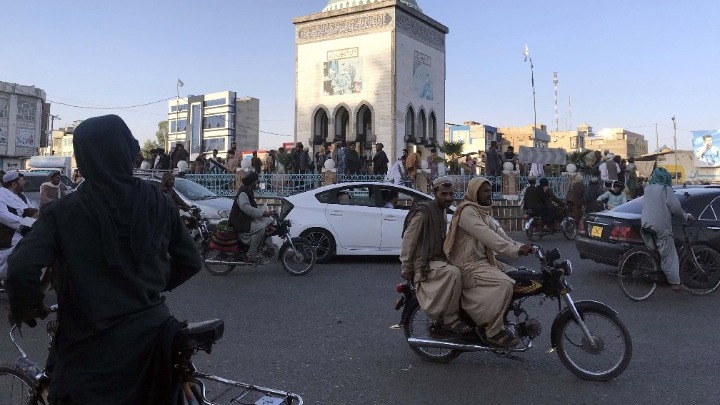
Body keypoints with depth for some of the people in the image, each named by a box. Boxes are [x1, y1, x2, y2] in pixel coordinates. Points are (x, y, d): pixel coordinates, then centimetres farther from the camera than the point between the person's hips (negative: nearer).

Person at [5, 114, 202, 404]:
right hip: (152, 334, 4)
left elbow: (21, 269, -22)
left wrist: (24, 308, -2)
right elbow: (190, 261, 4)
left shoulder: (64, 212, -12)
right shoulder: (158, 202, -3)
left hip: (93, 347, -3)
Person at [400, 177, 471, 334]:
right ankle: (450, 320, -21)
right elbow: (409, 240, -16)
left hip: (438, 259, 10)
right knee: (454, 273, -33)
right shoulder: (423, 212, -14)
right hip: (424, 264, -10)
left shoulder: (442, 212, 17)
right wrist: (406, 269, -15)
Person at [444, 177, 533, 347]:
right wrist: (515, 250, -28)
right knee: (504, 283, -27)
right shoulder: (467, 211, -14)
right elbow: (488, 238, -24)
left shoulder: (485, 213, 19)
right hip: (469, 266, -10)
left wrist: (521, 247, -7)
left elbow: (501, 235, 9)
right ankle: (494, 332, -18)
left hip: (485, 260, 10)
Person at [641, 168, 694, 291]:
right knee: (668, 255, 0)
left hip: (646, 225, 6)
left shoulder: (647, 189, 12)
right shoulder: (666, 189, -7)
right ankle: (675, 282, 3)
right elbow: (675, 208, -9)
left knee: (653, 252, 16)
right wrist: (686, 217, 9)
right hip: (661, 226, -6)